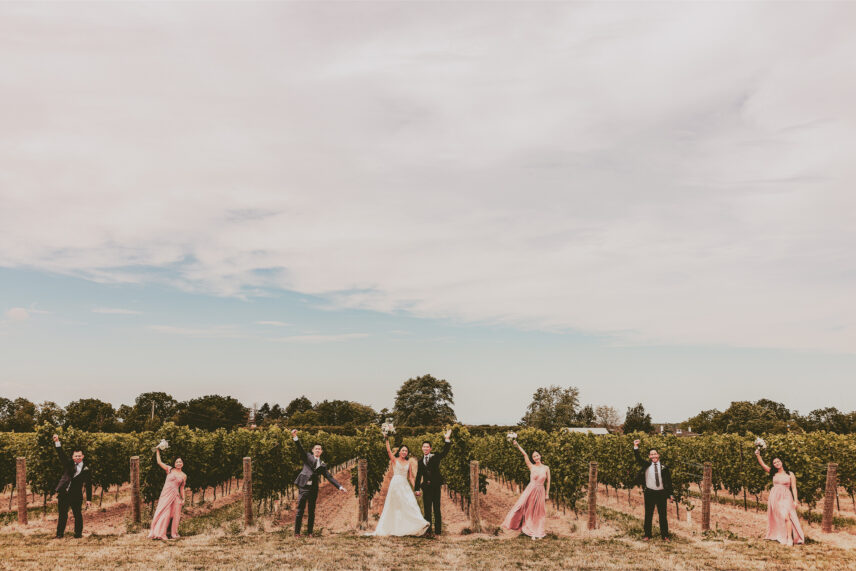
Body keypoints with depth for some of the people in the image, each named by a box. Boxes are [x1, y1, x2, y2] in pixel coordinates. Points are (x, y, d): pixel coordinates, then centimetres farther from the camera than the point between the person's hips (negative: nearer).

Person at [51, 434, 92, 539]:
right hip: (63, 494, 1)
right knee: (62, 514, 5)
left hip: (76, 496, -1)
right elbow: (61, 454, -5)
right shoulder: (68, 464, 7)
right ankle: (60, 534, 14)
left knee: (77, 514, 2)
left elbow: (88, 485, 5)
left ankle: (78, 533, 14)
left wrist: (89, 499, 2)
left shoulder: (86, 470, 3)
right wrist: (57, 442, -19)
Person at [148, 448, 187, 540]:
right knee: (164, 513, -6)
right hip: (166, 494, -2)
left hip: (175, 496, 3)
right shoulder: (170, 469, 4)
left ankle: (173, 533, 14)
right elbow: (159, 462, 0)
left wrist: (183, 499, 8)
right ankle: (160, 533, -2)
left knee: (175, 514, 3)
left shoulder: (184, 476, 10)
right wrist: (157, 451, 0)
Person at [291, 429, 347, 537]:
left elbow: (329, 477, 14)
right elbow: (300, 449, -6)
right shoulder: (307, 457, 10)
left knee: (311, 512, 6)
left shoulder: (322, 465, 18)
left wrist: (340, 486, 3)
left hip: (314, 488, 4)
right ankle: (297, 532, -2)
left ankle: (309, 532, 13)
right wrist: (295, 438, -23)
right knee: (300, 510, -5)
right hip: (304, 486, -4)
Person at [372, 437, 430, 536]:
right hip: (396, 484, -4)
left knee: (410, 503, -6)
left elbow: (410, 476, 11)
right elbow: (388, 451, -13)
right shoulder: (394, 460, 2)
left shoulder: (408, 462, 12)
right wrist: (387, 439, -24)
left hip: (405, 485, 4)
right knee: (395, 506, -3)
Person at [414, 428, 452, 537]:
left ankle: (438, 530, 8)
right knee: (427, 510, 4)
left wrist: (447, 439, -22)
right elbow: (418, 476, 13)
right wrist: (417, 488, 6)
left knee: (436, 508, 2)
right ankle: (428, 530, 8)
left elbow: (444, 452, -13)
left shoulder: (435, 458, 3)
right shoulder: (420, 462, 12)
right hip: (426, 487, 3)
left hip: (436, 486, -3)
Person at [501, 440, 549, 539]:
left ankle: (538, 532, 16)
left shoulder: (546, 468, 3)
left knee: (539, 513, 7)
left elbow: (548, 481, 8)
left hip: (540, 492, 1)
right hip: (531, 490, -1)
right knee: (529, 511, -8)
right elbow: (525, 454, -7)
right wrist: (517, 445, -14)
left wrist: (547, 494, 6)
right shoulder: (531, 467, 0)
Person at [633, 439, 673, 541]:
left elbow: (669, 481, 7)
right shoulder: (646, 465, 2)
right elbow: (638, 458, -13)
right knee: (648, 515, 5)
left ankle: (665, 535, 14)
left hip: (661, 493, 0)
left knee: (663, 515, 6)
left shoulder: (664, 467, 3)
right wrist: (636, 447, -25)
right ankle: (647, 535, 12)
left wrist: (670, 494, 4)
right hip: (649, 493, 0)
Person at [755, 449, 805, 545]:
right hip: (774, 497, 4)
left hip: (786, 497, -4)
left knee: (786, 516, -19)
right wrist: (758, 455, -6)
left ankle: (790, 538, -21)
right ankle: (777, 537, 14)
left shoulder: (790, 474, 6)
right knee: (776, 518, 4)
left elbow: (794, 488, 4)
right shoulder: (773, 473, 11)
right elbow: (762, 464, 7)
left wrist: (795, 500, -3)